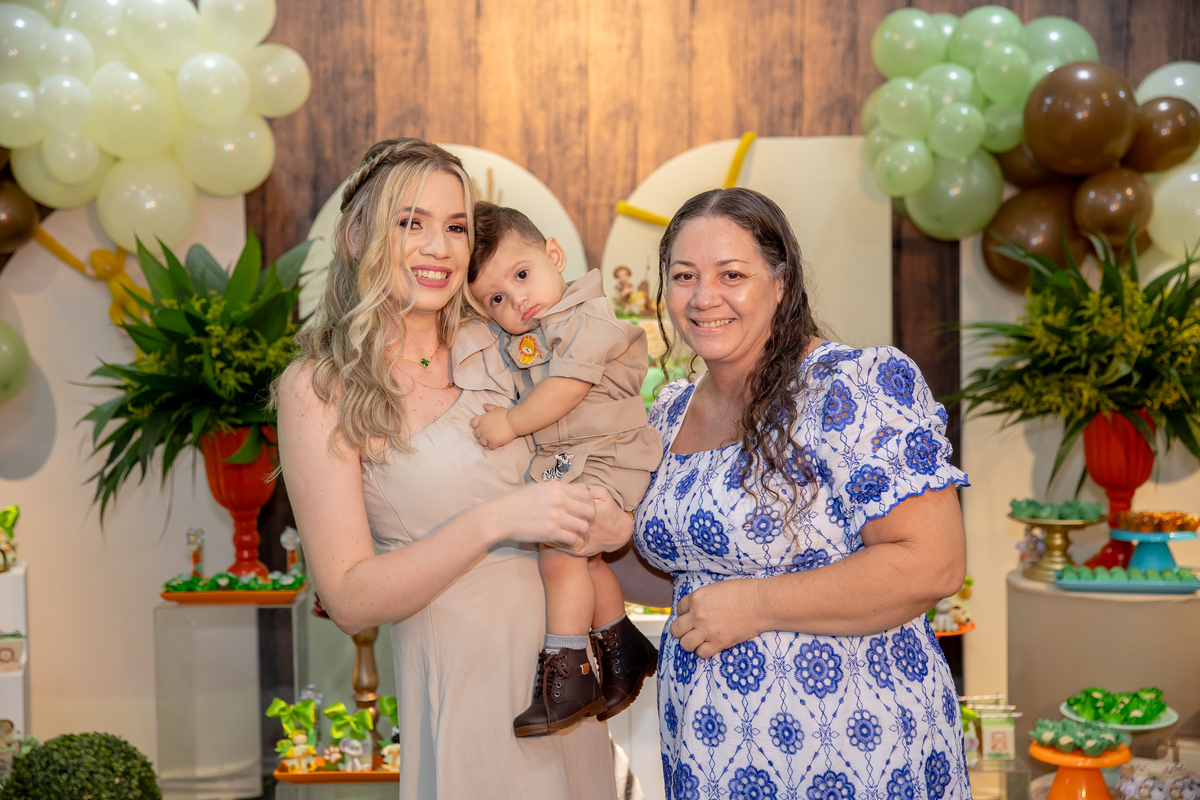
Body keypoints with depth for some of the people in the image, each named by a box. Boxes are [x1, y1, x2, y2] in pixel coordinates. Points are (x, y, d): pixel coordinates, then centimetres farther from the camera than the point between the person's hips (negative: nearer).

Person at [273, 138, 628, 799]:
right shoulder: (321, 390, -11)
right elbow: (348, 599, -15)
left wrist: (612, 524, -7)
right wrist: (495, 521, -25)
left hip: (563, 666, 5)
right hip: (462, 686, -5)